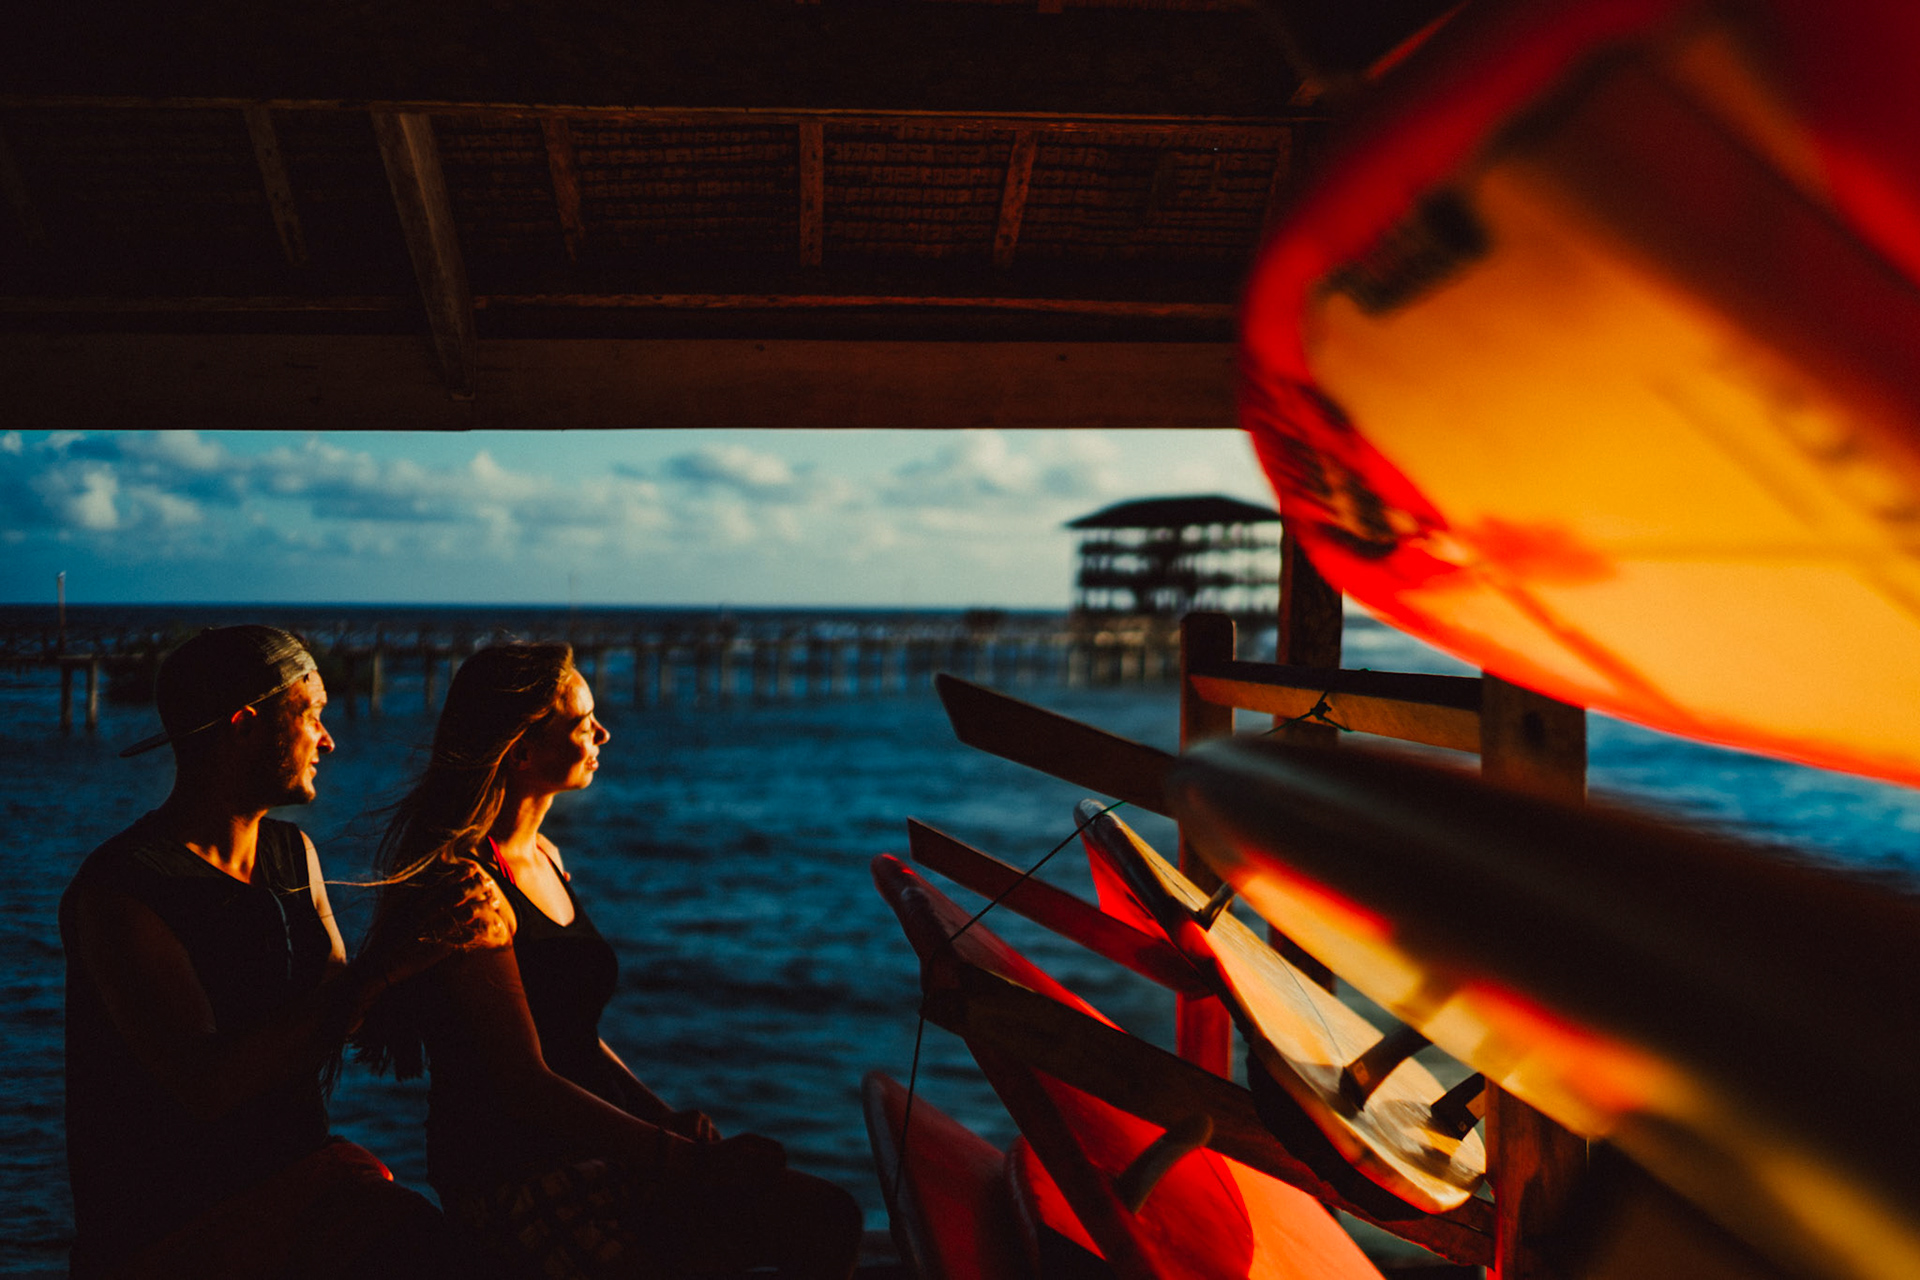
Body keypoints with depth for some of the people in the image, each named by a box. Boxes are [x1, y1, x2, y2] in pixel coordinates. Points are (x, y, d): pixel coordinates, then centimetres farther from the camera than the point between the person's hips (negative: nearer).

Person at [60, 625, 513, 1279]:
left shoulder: (294, 853, 11)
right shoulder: (118, 890, -13)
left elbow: (338, 1017, 9)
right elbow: (206, 1084, -23)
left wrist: (430, 939, -10)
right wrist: (386, 967, -25)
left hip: (303, 1178, 7)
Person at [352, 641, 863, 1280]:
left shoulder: (544, 858, 14)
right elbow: (526, 1085, -19)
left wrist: (666, 1119, 4)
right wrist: (687, 1160, -20)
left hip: (593, 1149, 9)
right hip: (515, 1178, -9)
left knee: (827, 1217, -6)